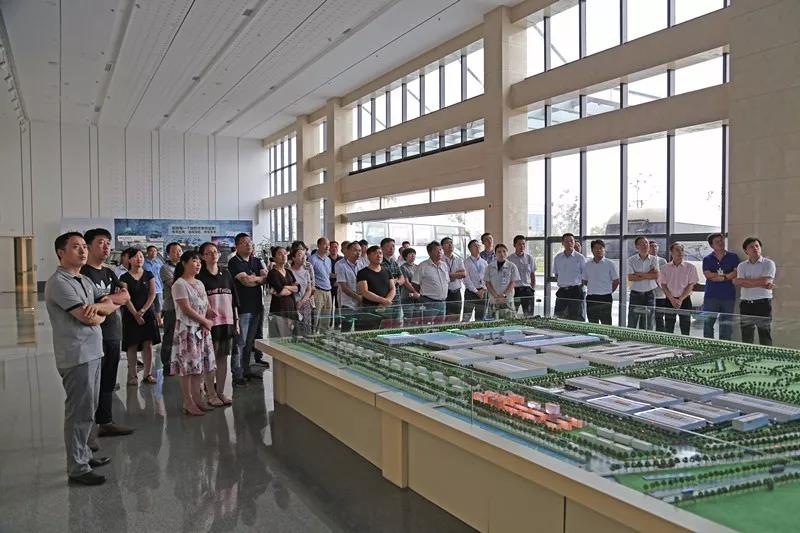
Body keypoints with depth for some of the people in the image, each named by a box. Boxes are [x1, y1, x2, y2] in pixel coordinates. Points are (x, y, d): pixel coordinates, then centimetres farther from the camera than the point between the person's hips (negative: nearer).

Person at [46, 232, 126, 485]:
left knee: (88, 409, 17)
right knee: (80, 411, -3)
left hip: (93, 352, 9)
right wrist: (104, 307, 1)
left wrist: (97, 308, -11)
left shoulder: (85, 281, 15)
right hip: (76, 355, -9)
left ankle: (84, 454, 29)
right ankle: (77, 468, 6)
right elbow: (88, 317, -19)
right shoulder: (59, 282, -13)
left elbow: (111, 305, 10)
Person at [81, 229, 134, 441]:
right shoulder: (83, 273, -7)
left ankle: (105, 422, 24)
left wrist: (104, 299, -10)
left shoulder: (109, 273, 17)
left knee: (108, 382, 14)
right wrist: (114, 299, -6)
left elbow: (126, 296, 6)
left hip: (112, 335, 8)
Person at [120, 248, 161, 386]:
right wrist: (136, 314, -13)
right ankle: (132, 375, 3)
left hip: (147, 313, 2)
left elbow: (152, 294, 1)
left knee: (148, 343, -1)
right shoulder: (125, 278, 0)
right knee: (132, 345, -2)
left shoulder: (149, 275, 7)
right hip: (131, 314, -2)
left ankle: (148, 374, 3)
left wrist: (143, 311, -9)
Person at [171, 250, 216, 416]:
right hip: (187, 329, -7)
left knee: (200, 365, 9)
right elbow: (187, 309, -16)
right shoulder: (179, 284, -9)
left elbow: (207, 307, 13)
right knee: (188, 365, -4)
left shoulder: (199, 283, 14)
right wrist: (206, 321, -10)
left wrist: (207, 324, -5)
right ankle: (188, 402, 3)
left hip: (202, 329, 8)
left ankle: (197, 398, 19)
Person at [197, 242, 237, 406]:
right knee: (210, 359, 1)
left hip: (227, 321, 5)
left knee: (223, 358, 10)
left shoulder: (225, 273, 11)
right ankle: (211, 394, 11)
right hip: (209, 322, -5)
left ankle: (220, 392, 20)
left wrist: (236, 319, 12)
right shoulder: (200, 276, -3)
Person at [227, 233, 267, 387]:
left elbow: (266, 278, 3)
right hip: (242, 307, -6)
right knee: (240, 342, -4)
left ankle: (246, 370, 22)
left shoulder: (257, 261, 15)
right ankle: (237, 375, 2)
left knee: (251, 341, 12)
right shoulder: (234, 262, -6)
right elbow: (245, 280, -17)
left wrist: (252, 279, -14)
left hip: (257, 306, 6)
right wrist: (260, 278, -1)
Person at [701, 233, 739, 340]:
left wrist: (719, 276, -12)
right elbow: (708, 275, -7)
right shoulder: (707, 259, 7)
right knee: (708, 324, -2)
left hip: (728, 296, 1)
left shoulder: (733, 257, 8)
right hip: (711, 296, 0)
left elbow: (736, 273, -4)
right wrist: (727, 276, -8)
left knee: (726, 325, 4)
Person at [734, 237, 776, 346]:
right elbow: (741, 283, -6)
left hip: (763, 303, -3)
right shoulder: (742, 266, 10)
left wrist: (745, 281, -6)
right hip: (745, 304, 3)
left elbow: (764, 281, -14)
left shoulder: (768, 263, 1)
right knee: (746, 338, 9)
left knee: (765, 338, 1)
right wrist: (762, 285, -13)